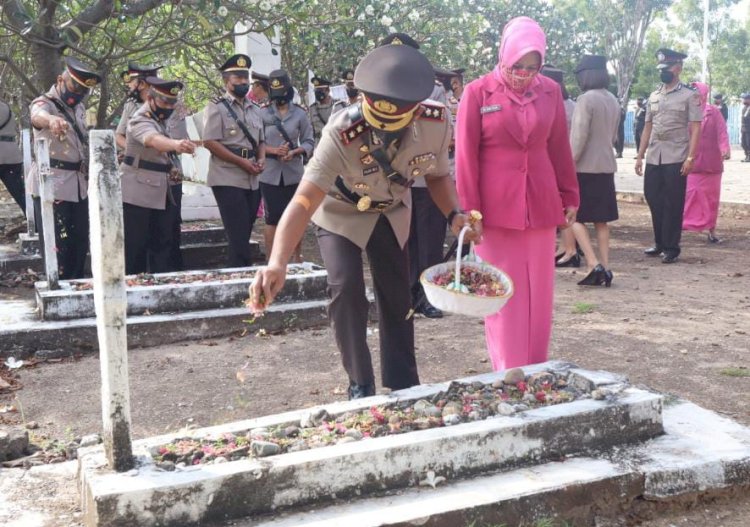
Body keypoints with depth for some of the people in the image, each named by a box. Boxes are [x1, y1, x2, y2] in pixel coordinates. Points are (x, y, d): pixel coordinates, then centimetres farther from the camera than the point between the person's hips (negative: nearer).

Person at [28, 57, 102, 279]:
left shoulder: (79, 107, 12)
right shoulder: (44, 103, -12)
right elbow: (39, 116, -38)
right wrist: (51, 120, -62)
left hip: (79, 184, 8)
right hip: (51, 185, -7)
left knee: (80, 242, 12)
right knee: (57, 246, -6)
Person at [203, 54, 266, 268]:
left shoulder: (254, 110, 16)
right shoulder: (217, 107, -5)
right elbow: (210, 142, -12)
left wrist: (261, 159, -1)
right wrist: (242, 162, -16)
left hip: (252, 180, 7)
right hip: (228, 180, -7)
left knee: (244, 235, 11)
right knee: (238, 237, -8)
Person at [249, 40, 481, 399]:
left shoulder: (435, 123, -30)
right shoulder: (341, 134, -42)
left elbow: (437, 175, -8)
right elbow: (303, 202, -50)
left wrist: (454, 214, -27)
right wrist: (277, 263, -66)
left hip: (392, 212, 4)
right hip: (341, 212, -3)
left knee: (398, 294, 8)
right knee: (346, 288, -19)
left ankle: (403, 383, 27)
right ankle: (360, 384, 1)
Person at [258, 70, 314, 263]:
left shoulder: (300, 114, 4)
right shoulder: (263, 114, 1)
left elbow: (309, 142, 3)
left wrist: (295, 152, -15)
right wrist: (274, 151, -18)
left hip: (294, 174, 1)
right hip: (270, 174, -1)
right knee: (272, 218, 1)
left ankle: (298, 259, 21)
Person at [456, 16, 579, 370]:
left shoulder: (551, 91, 4)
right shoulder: (477, 93, -5)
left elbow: (560, 149, 11)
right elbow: (465, 156, -5)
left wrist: (569, 197, 12)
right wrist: (468, 210, -8)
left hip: (541, 206, 4)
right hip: (495, 208, -3)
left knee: (539, 294, 9)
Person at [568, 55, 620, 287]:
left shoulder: (586, 99, -14)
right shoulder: (613, 101, 11)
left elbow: (579, 136, -18)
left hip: (585, 168, -7)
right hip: (606, 167, 8)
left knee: (575, 217, 0)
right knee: (601, 220, 12)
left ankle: (594, 265, -11)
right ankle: (604, 267, 11)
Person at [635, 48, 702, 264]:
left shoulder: (690, 96, -1)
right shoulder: (653, 97, 13)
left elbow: (696, 128, -6)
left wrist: (690, 158, -15)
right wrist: (640, 156, 10)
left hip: (676, 159, -5)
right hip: (653, 158, 5)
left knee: (673, 204, 0)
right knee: (653, 200, 8)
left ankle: (671, 248, 9)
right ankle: (660, 243, 23)